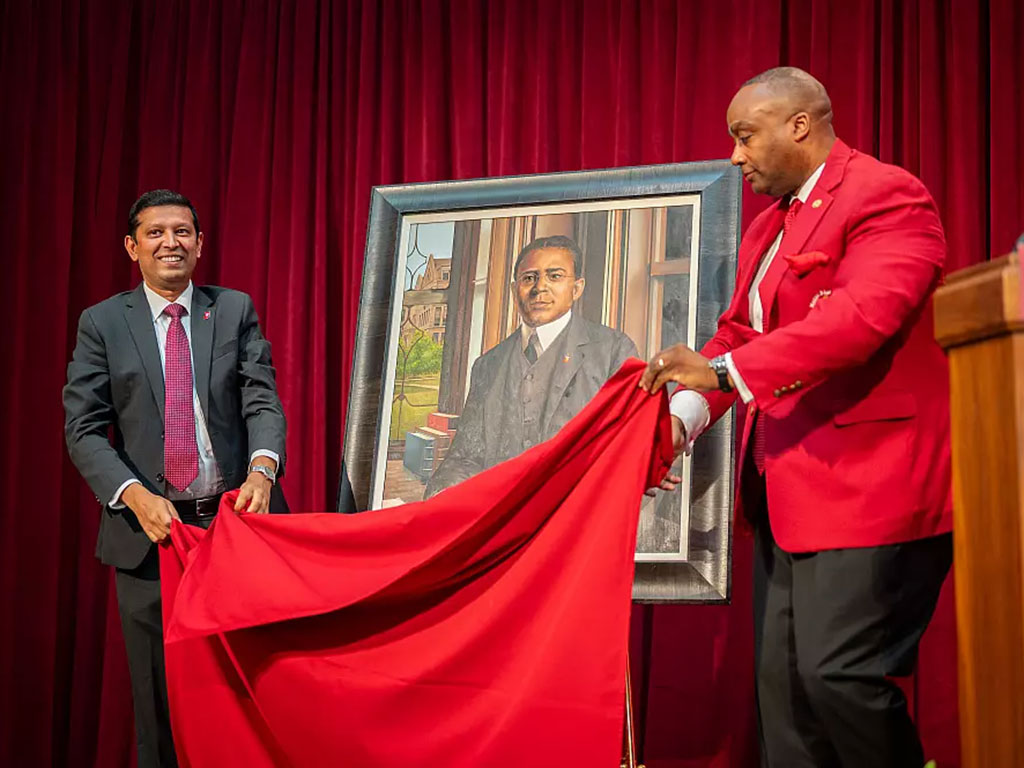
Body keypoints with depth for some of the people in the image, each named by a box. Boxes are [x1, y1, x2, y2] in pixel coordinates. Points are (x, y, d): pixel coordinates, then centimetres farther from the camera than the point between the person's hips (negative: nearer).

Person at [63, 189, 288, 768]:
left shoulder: (236, 311, 7)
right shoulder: (102, 323, 4)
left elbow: (262, 400, -3)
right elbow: (83, 429, -2)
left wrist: (262, 468, -23)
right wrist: (136, 496, -18)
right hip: (150, 529, 0)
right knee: (160, 694, 9)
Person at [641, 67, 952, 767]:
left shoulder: (886, 196, -10)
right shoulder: (768, 228, 20)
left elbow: (865, 313, -25)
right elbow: (738, 331, 19)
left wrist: (724, 369, -29)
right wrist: (685, 412, 0)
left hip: (865, 484, -9)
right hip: (787, 492, 9)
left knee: (837, 674, -11)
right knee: (784, 684, 10)